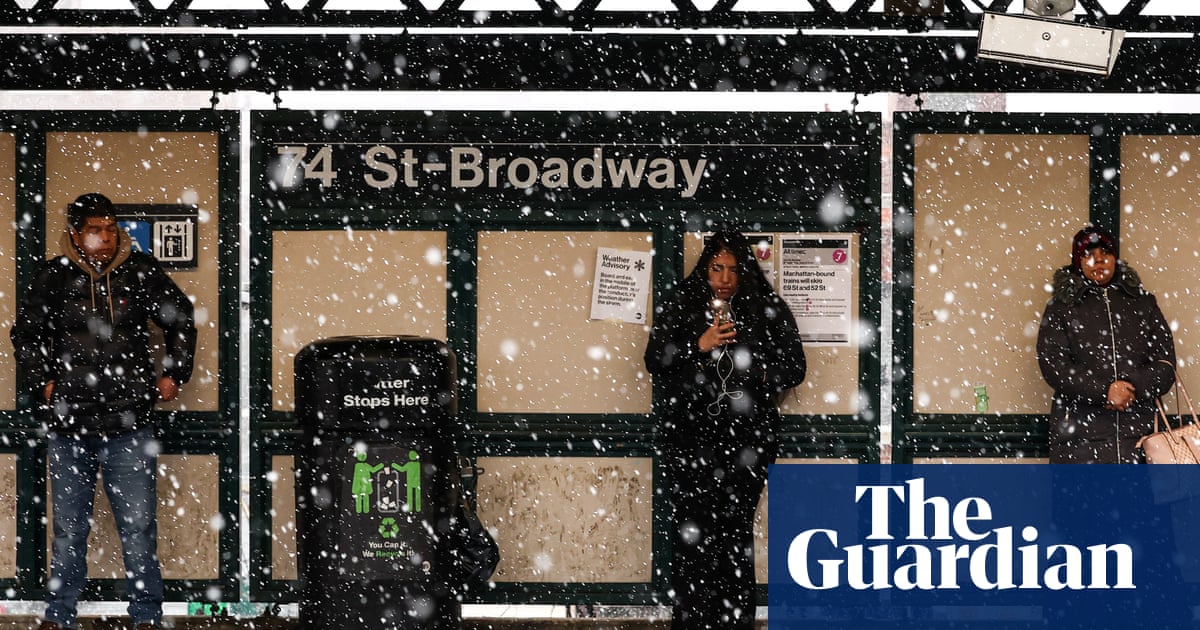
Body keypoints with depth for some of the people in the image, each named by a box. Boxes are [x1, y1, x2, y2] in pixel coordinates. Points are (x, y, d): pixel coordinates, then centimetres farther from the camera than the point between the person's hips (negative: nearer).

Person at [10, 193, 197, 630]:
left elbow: (181, 322, 16)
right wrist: (41, 383, 10)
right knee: (68, 531, 9)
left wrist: (174, 374, 11)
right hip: (69, 429, 1)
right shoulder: (53, 277, 1)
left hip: (130, 429, -1)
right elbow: (25, 335, 17)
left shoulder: (142, 272, 1)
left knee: (138, 528, 0)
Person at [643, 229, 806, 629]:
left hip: (746, 438, 0)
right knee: (693, 531, -7)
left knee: (736, 531, -6)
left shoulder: (767, 311, 9)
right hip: (690, 435, 0)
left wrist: (763, 377, -7)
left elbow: (794, 367, 12)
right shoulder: (679, 308, 9)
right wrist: (698, 346, -11)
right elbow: (655, 362, 3)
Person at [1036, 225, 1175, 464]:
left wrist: (1134, 388, -11)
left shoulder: (1143, 303, 17)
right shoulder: (1061, 307, 11)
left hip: (1136, 427, 2)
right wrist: (1103, 391, -15)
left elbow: (1165, 364, 9)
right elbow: (1052, 364, -3)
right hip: (1079, 432, -2)